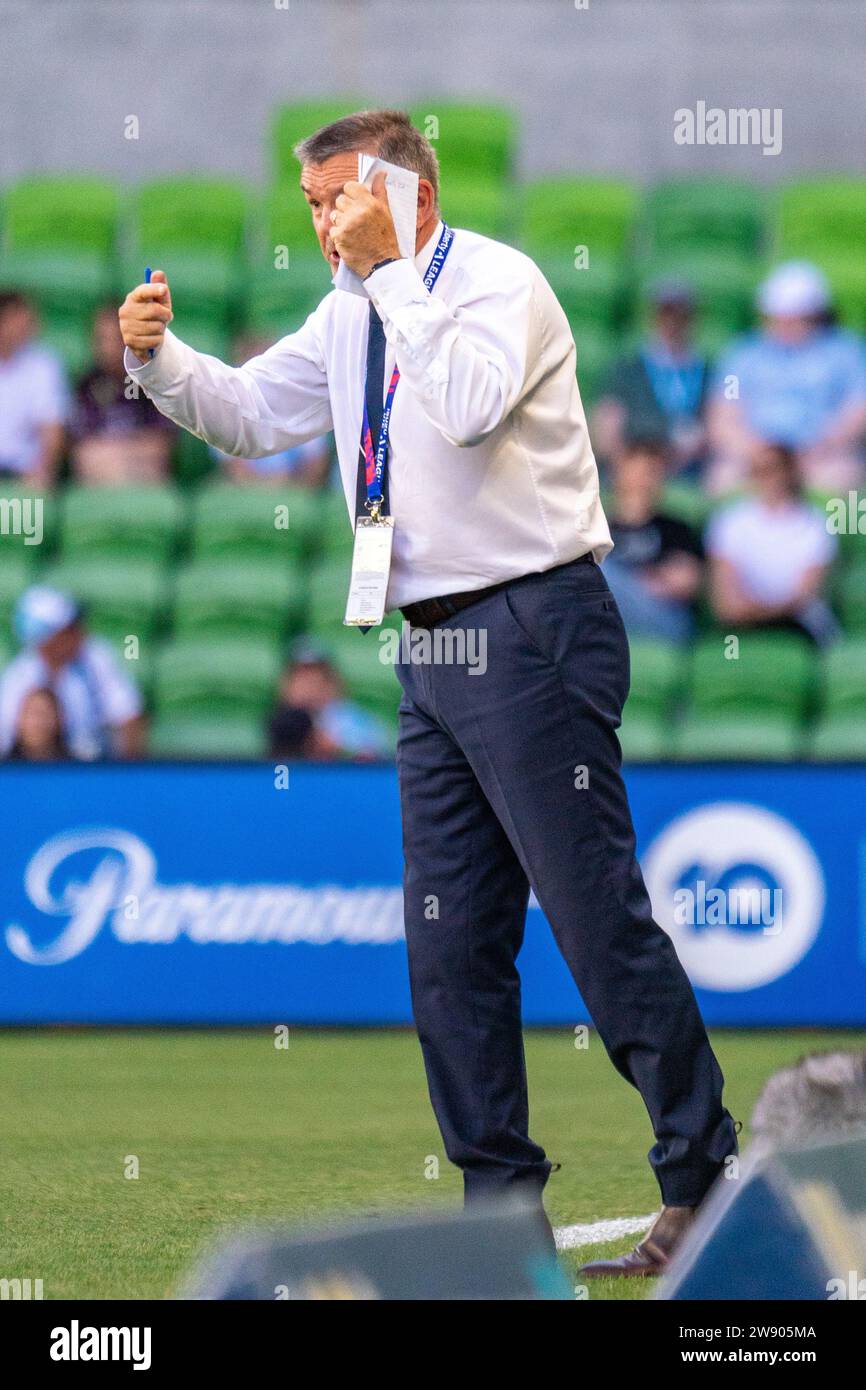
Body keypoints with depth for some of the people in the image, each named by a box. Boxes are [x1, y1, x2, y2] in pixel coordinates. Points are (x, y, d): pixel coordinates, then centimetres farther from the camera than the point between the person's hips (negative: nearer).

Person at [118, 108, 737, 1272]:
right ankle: (501, 1199, 14)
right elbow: (252, 414, 18)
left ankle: (704, 1186, -2)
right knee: (449, 943, 8)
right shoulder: (353, 315, 14)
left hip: (529, 631, -9)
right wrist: (158, 359, 1)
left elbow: (467, 406, -28)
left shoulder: (497, 281, -10)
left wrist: (391, 273, -22)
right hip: (435, 650, 9)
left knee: (599, 916, -8)